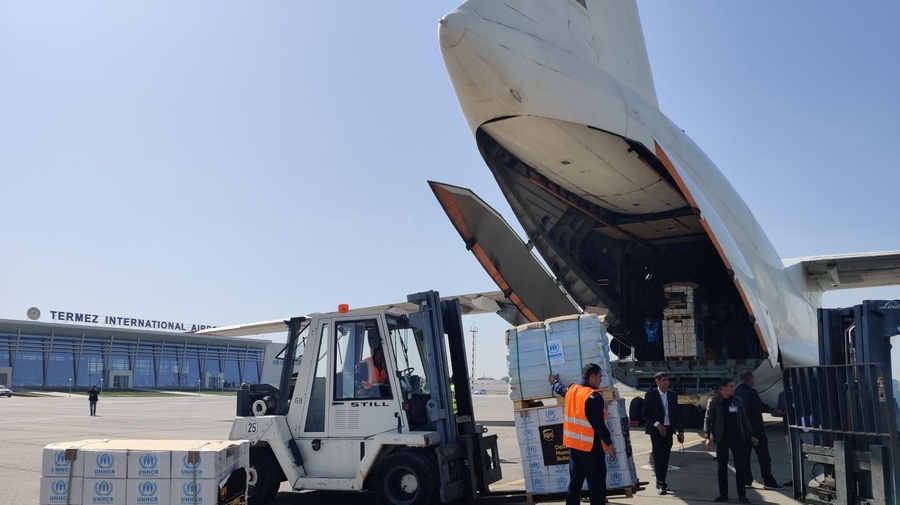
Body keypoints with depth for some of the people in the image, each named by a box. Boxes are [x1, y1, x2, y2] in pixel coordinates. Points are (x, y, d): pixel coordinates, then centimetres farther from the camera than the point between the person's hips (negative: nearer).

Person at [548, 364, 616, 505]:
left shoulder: (571, 390, 5)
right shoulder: (594, 397, -18)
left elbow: (559, 388, 29)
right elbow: (599, 424, -20)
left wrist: (555, 381, 50)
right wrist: (609, 444, -12)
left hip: (573, 445, 8)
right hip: (591, 447, -8)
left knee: (574, 482, 15)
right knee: (596, 485, -1)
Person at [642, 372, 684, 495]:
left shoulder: (673, 395, 9)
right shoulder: (650, 395, -6)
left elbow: (677, 414, 12)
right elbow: (645, 414, -7)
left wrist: (680, 431, 9)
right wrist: (657, 424, -17)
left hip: (669, 430, 4)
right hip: (656, 430, -4)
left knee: (665, 457, 7)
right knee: (658, 457, -6)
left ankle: (660, 482, 18)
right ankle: (662, 484, -3)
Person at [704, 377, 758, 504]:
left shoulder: (737, 401, 7)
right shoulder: (713, 401, -2)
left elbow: (744, 419, 11)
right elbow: (708, 419, -3)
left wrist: (751, 435, 6)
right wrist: (708, 437, -10)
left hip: (737, 436, 2)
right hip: (721, 437, -2)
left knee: (740, 466, 2)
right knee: (722, 467, 4)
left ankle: (742, 495, 8)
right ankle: (723, 494, 12)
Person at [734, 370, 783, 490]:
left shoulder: (736, 392, 7)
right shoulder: (751, 392, -16)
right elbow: (760, 408, -18)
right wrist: (768, 407, 1)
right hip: (755, 428, -7)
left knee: (744, 455, 9)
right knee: (763, 455, -1)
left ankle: (746, 480, 10)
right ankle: (768, 481, 0)